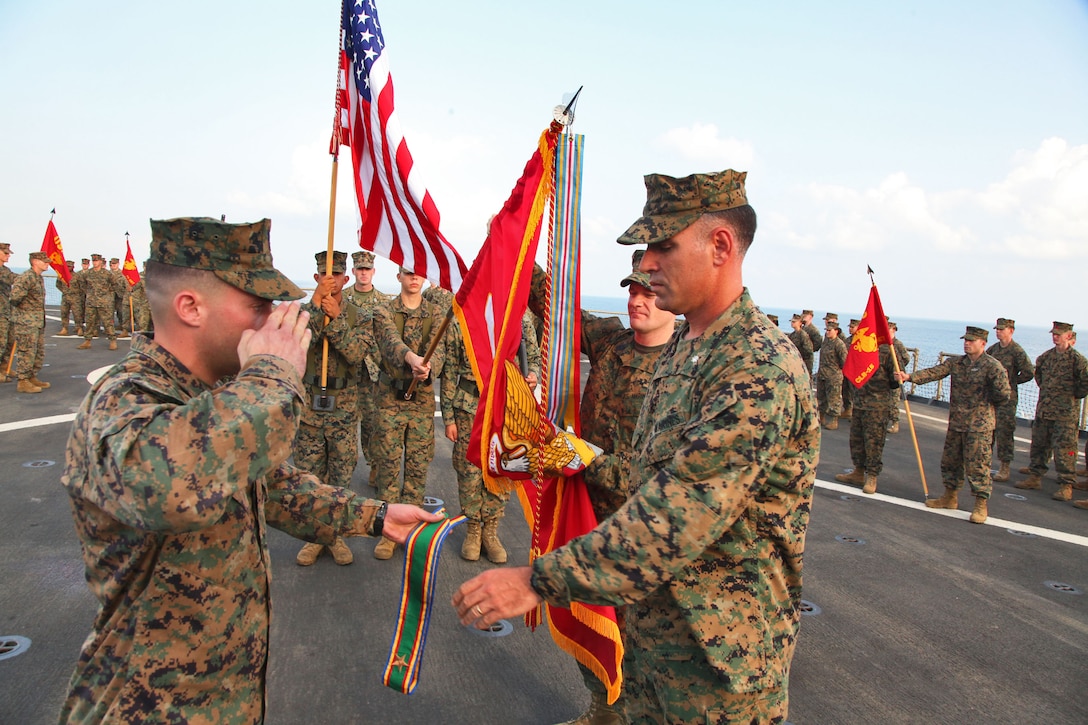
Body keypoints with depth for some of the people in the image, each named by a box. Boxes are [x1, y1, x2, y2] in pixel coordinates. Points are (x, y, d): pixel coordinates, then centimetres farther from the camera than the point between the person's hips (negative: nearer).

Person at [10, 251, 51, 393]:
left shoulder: (39, 278, 15)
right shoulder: (27, 277, -15)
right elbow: (16, 292, -28)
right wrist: (15, 305, -9)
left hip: (39, 321, 9)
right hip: (27, 321, -9)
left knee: (40, 353, 14)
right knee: (27, 352, -6)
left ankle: (32, 378, 24)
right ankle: (23, 382, -1)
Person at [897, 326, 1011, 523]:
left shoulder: (993, 366, -10)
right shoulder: (956, 363, 6)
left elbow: (1004, 394, -15)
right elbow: (933, 372, -6)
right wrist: (909, 376, -20)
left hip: (979, 425, -6)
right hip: (956, 422, 6)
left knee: (977, 463, -4)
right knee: (950, 460, 14)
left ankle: (981, 505, 6)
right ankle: (950, 497, 29)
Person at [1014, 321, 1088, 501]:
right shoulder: (1046, 356, 7)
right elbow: (1038, 372, 26)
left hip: (1065, 412, -6)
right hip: (1043, 409, 6)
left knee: (1064, 448, -4)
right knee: (1039, 444, 13)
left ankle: (1066, 485, 2)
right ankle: (1035, 477, 24)